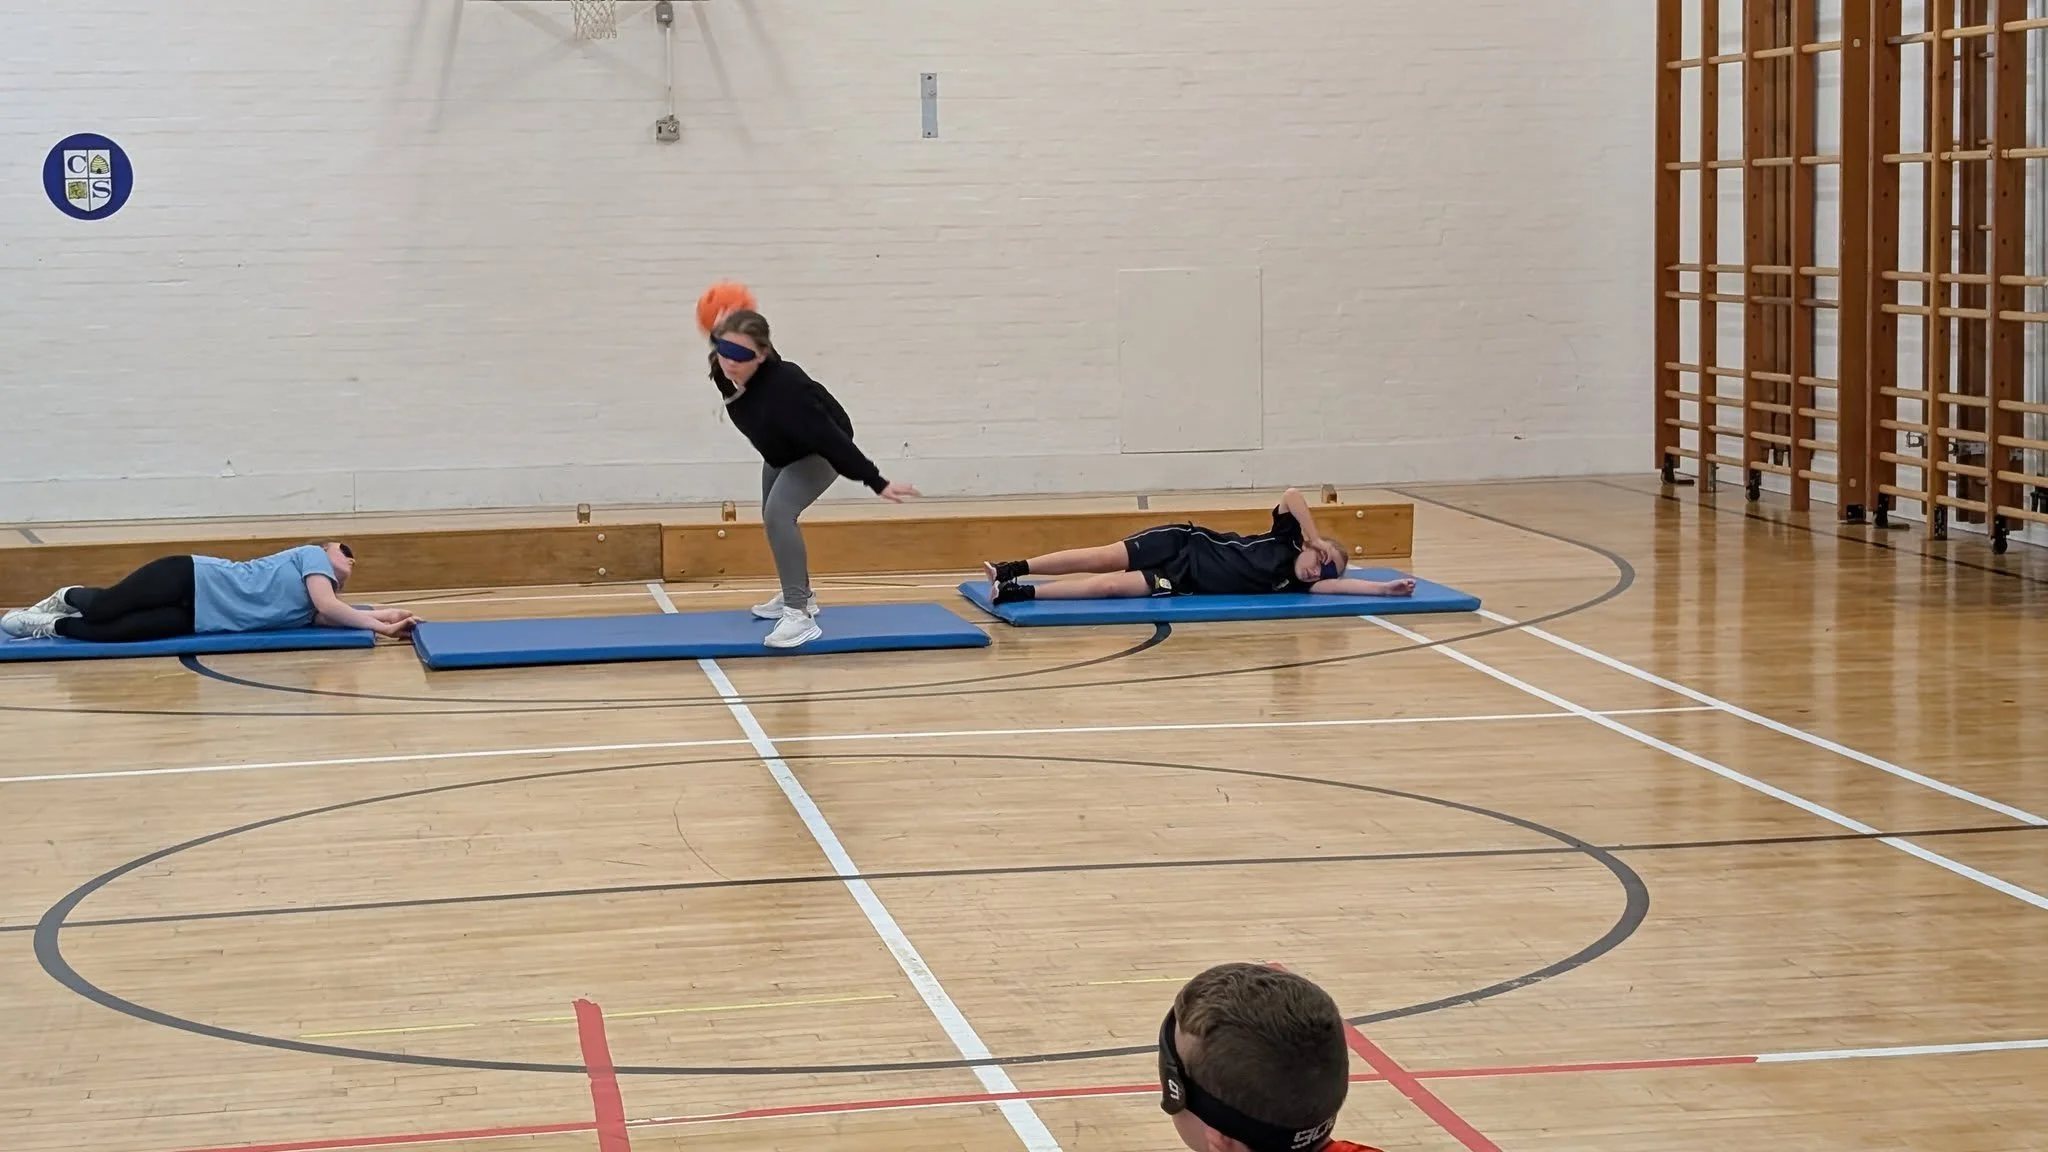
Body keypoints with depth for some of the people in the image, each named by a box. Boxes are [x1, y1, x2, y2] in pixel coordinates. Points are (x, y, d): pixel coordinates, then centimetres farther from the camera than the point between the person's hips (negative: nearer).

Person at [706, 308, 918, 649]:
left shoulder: (782, 388, -45)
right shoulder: (724, 373, -24)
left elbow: (830, 437, -42)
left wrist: (877, 482, -41)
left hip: (820, 452, -9)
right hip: (782, 451, 9)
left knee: (778, 513, -27)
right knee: (773, 517, 23)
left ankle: (800, 616, -26)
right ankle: (798, 596, 47)